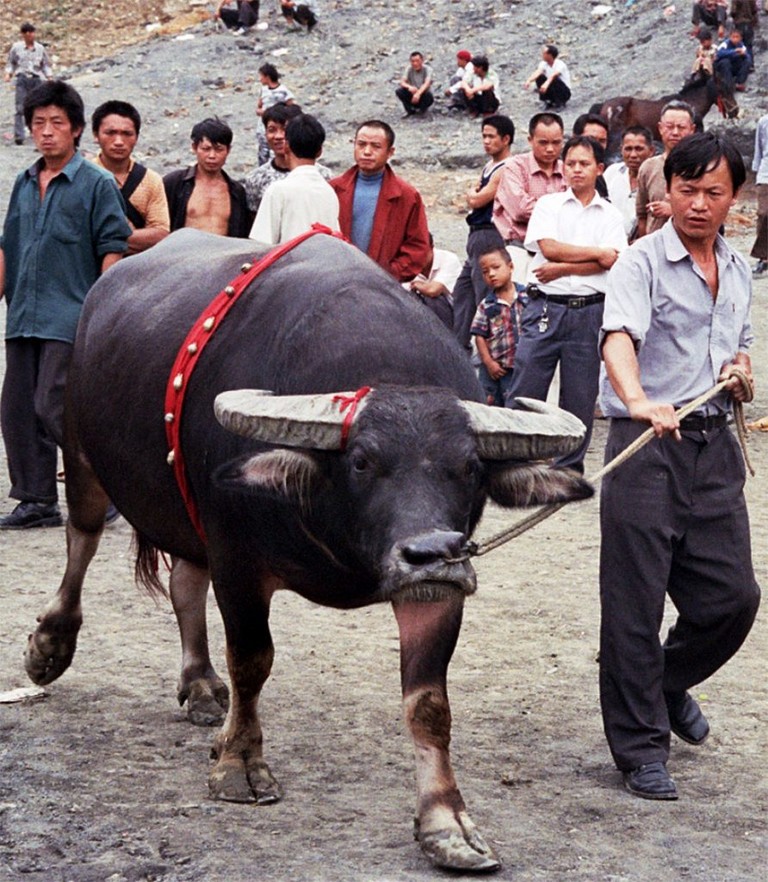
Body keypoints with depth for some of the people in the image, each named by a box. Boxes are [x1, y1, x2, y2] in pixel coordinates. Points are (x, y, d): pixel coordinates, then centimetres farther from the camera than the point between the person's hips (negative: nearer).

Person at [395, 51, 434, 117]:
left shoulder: (427, 69, -16)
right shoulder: (409, 69, -7)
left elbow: (427, 83, -33)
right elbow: (402, 82, -19)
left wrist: (418, 94, -52)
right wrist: (409, 87, -44)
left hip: (423, 96, -3)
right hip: (412, 95, 3)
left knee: (429, 96, -37)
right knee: (399, 91, -24)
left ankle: (422, 110, -4)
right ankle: (410, 111, -4)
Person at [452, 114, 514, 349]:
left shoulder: (504, 171, -14)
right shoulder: (488, 166, 17)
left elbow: (477, 200, -17)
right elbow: (472, 200, 16)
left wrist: (472, 194, 4)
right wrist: (474, 194, -4)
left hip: (489, 236, -11)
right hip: (477, 235, 11)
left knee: (486, 295, -8)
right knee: (462, 291, 14)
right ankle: (459, 345, 20)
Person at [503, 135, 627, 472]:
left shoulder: (611, 215, 10)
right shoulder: (548, 205, 9)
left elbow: (608, 263, -4)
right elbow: (549, 247, -7)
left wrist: (563, 268, -11)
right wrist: (598, 252, -4)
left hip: (590, 311, 1)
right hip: (545, 306, -1)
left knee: (580, 395, 5)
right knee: (525, 389, -4)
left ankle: (569, 466, 14)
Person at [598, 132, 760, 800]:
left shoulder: (739, 271, 14)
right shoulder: (644, 262, -8)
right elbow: (618, 336, -25)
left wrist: (740, 370, 6)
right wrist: (639, 399, -44)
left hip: (715, 445, 6)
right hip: (647, 445, -6)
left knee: (733, 596, 5)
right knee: (635, 605, -3)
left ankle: (671, 681, 34)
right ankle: (641, 747, 8)